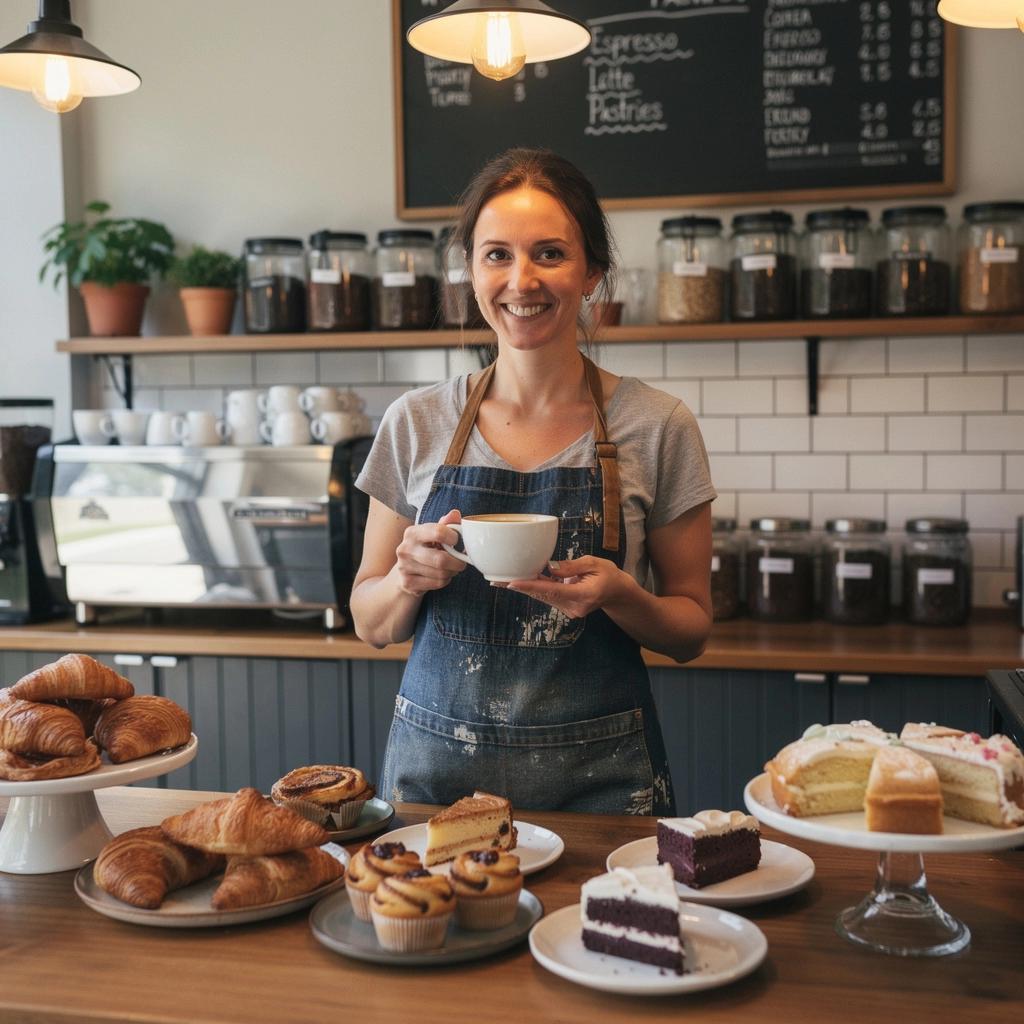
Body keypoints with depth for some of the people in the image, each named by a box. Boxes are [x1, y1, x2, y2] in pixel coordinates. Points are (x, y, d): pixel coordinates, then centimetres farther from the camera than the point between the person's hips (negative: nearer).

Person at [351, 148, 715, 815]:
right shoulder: (416, 424, -1)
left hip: (597, 778, -1)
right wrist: (410, 577, -15)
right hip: (436, 770, 2)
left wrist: (619, 595, -19)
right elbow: (372, 626, 6)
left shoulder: (657, 427, -6)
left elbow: (691, 630, 2)